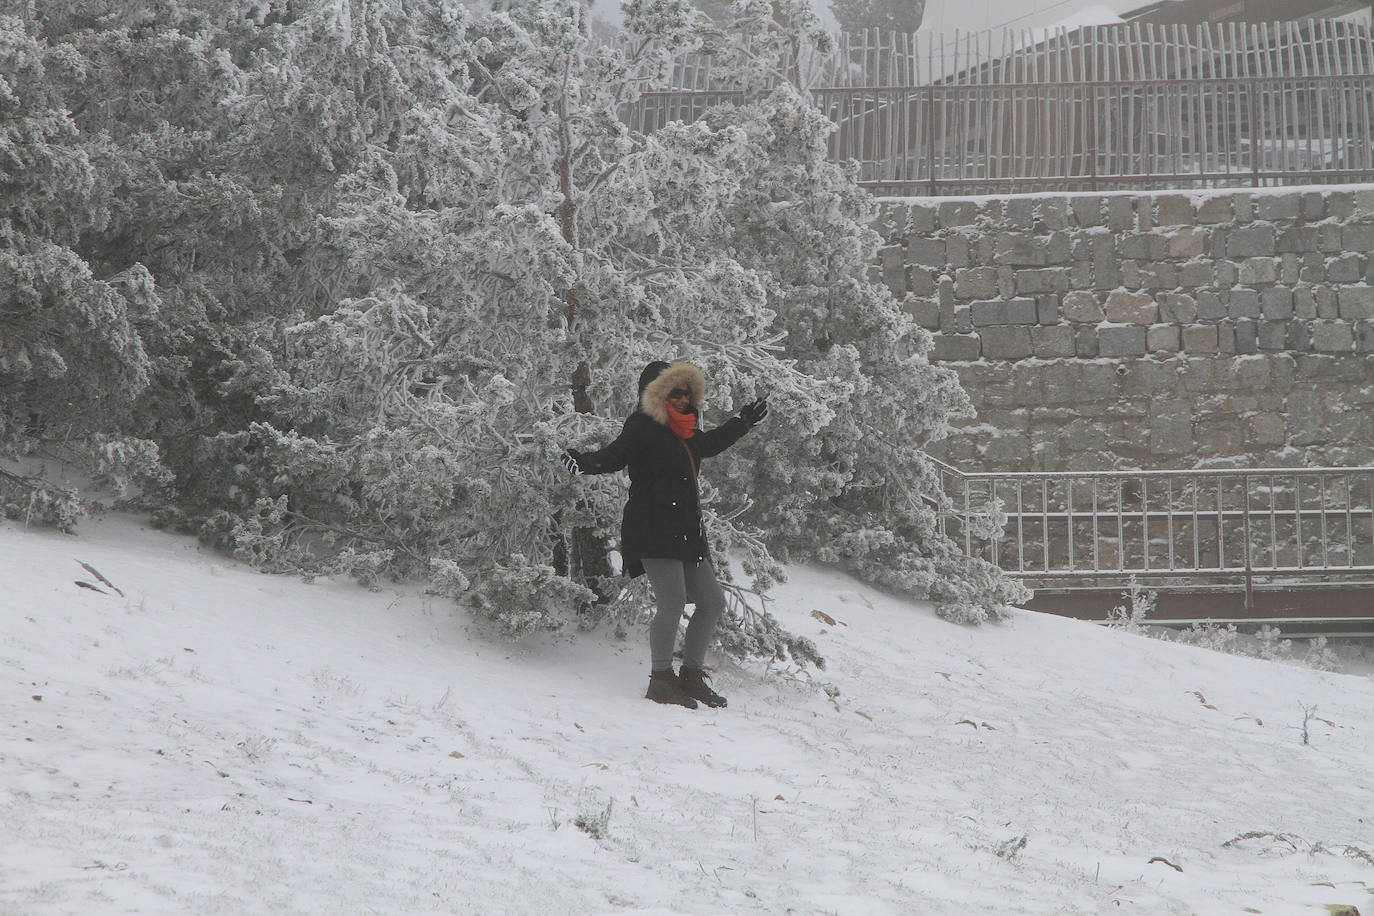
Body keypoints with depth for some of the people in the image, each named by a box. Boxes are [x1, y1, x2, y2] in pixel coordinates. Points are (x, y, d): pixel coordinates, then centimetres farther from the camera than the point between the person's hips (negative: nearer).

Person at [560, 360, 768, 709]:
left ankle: (691, 676, 19)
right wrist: (586, 462, -39)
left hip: (686, 532, 9)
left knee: (712, 602, 9)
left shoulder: (683, 430, 19)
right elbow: (615, 456, -18)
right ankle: (660, 680, -7)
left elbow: (708, 444, 40)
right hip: (652, 531, -9)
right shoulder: (643, 425, -6)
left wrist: (744, 421, 51)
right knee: (672, 601, -17)